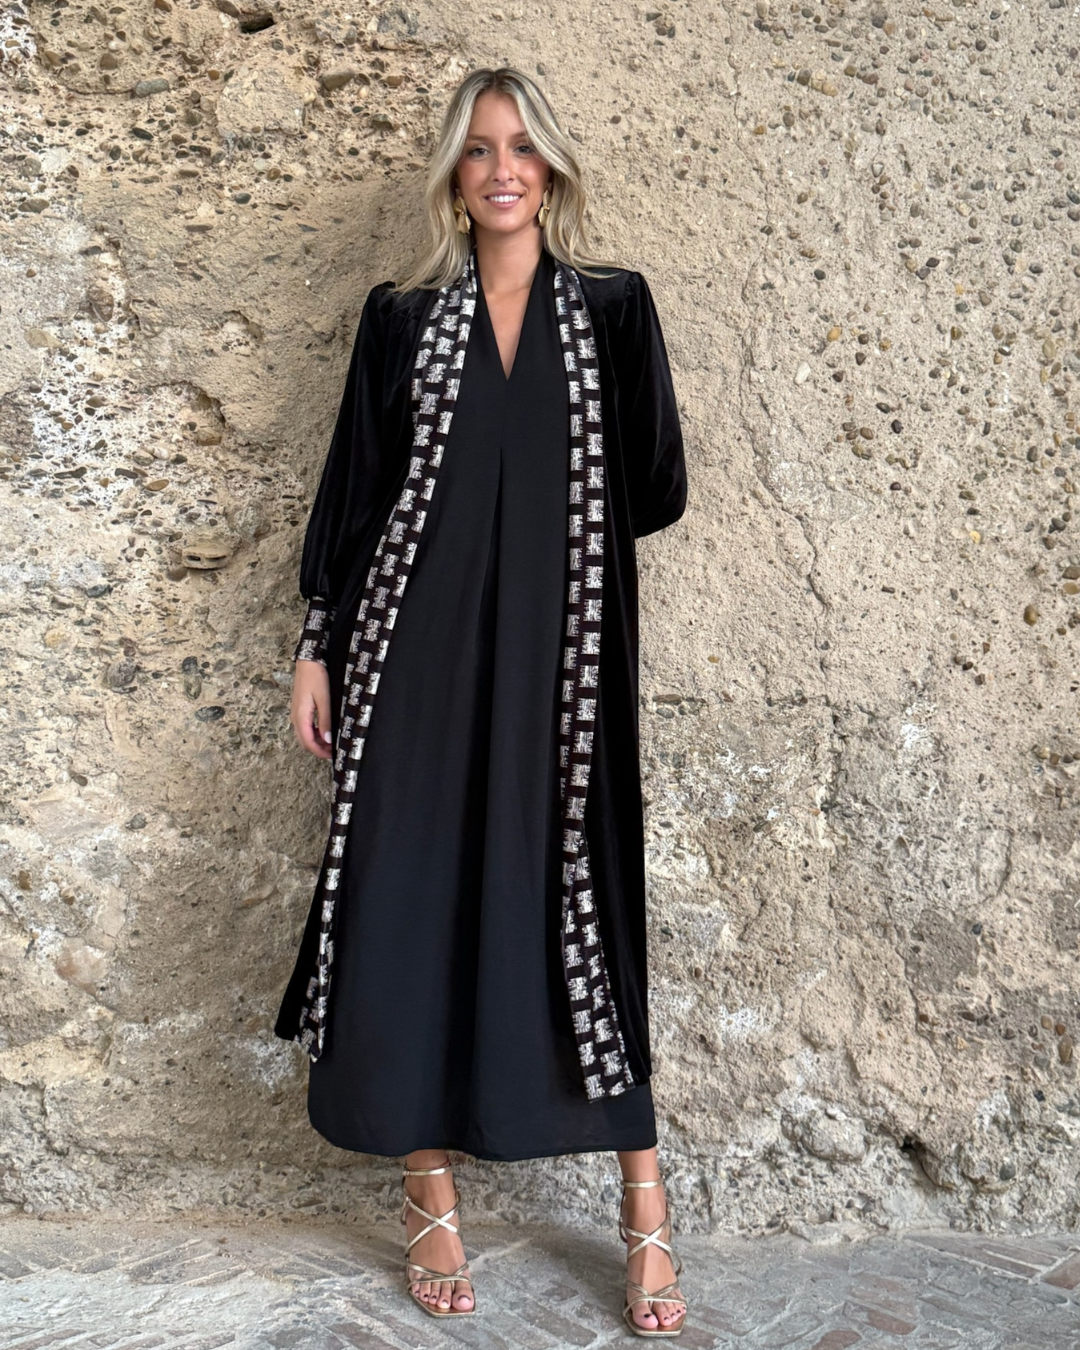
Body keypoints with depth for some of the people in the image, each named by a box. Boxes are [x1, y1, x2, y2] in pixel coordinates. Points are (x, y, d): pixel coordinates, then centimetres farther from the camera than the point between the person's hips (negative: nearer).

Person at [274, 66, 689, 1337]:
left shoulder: (613, 307, 8)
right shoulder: (400, 315, 9)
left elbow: (656, 488, 4)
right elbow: (354, 486, 7)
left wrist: (548, 524, 2)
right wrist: (318, 646, 3)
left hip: (556, 658, -1)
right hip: (419, 657, 1)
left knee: (576, 906, 1)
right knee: (411, 907, 0)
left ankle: (645, 1215, 13)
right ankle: (430, 1199, 16)